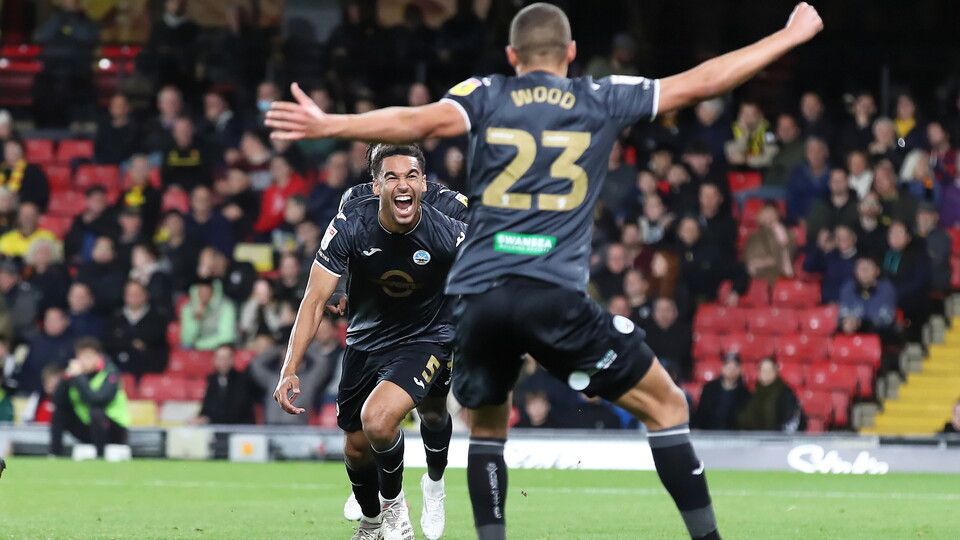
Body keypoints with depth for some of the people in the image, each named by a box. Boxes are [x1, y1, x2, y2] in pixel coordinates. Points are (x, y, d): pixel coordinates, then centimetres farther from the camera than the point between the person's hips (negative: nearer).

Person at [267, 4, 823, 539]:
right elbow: (698, 84, 13)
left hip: (476, 295, 2)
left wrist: (328, 125, -9)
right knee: (667, 405, 9)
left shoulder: (486, 96, 10)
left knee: (487, 427, 23)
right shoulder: (601, 101, 10)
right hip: (554, 295, -2)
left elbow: (422, 121, -8)